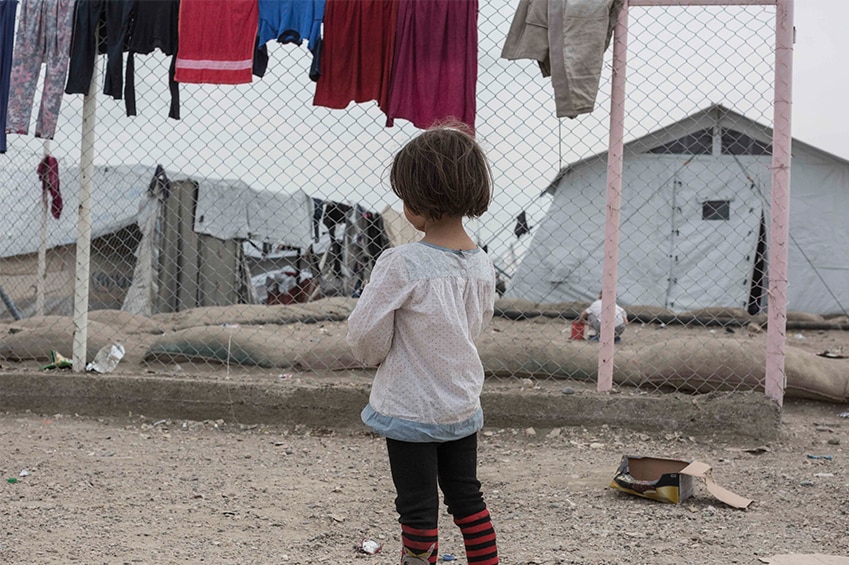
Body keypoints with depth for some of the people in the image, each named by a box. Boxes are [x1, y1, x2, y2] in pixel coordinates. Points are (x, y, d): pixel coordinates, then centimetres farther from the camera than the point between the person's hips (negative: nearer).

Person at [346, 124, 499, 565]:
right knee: (466, 497, 19)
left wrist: (374, 356, 6)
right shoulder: (481, 265, -4)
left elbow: (365, 333, -17)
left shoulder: (401, 264, -23)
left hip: (409, 410, -6)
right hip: (463, 404, 6)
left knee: (418, 508, 6)